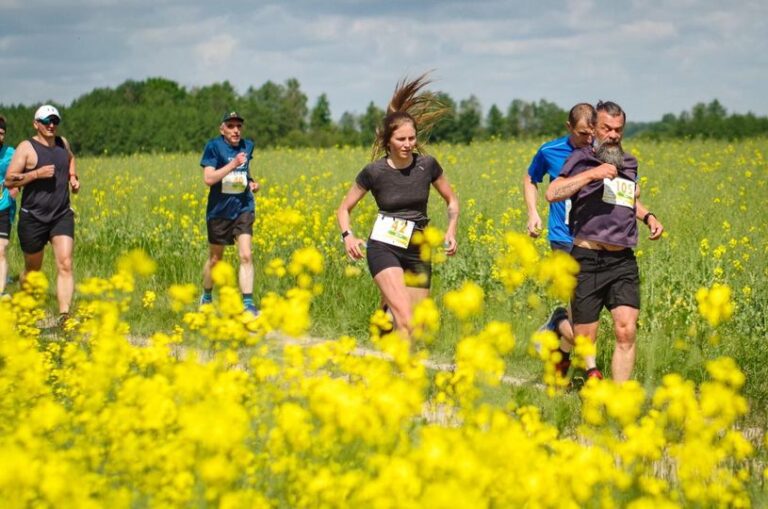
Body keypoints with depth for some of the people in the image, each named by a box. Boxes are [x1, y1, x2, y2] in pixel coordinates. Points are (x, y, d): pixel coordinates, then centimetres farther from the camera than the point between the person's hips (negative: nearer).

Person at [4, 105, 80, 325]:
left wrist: (73, 178, 15)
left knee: (65, 265, -14)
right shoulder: (26, 147, -7)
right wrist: (37, 173, -23)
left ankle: (64, 315, -22)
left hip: (62, 216, 3)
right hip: (33, 218, -3)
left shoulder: (63, 143, 9)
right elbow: (9, 180, -13)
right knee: (33, 269, 11)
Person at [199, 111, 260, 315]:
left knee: (246, 256, -13)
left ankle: (248, 304, -13)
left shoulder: (248, 146, 5)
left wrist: (252, 182, 6)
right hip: (219, 210, -2)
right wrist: (232, 164, -26)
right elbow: (208, 178, -20)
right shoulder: (214, 147, -11)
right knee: (215, 258, 13)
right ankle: (206, 298, 35)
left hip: (243, 208, 2)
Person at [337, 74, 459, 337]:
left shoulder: (427, 165, -3)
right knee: (404, 315, -24)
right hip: (383, 248, -4)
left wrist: (451, 231, -5)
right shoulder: (374, 172, -8)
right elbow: (344, 209, 5)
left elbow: (451, 200, 13)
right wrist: (347, 236, -15)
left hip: (417, 252, 4)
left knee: (417, 325, 4)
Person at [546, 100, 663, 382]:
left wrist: (648, 216, 18)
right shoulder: (581, 159, 0)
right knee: (585, 337, 3)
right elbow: (553, 193, -15)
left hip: (623, 261, 4)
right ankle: (590, 369, 36)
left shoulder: (629, 164, 16)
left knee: (626, 331, -11)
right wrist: (592, 174, -21)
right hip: (588, 260, -4)